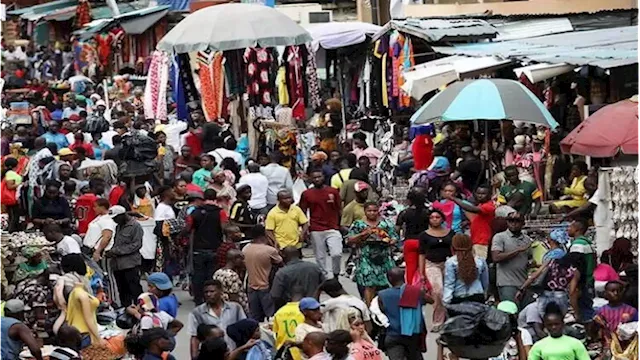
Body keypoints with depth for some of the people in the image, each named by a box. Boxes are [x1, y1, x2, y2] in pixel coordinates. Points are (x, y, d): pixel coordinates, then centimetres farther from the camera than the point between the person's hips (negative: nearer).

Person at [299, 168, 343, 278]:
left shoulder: (333, 192, 4)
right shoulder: (306, 194, 3)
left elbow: (339, 210, 11)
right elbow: (303, 213, 7)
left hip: (332, 229, -1)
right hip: (316, 231, 1)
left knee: (337, 254, -14)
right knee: (320, 257, 4)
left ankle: (336, 274, 10)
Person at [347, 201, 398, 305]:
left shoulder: (386, 224, 11)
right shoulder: (358, 225, 6)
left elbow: (394, 238, 11)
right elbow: (350, 240, 2)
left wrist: (390, 241, -11)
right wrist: (362, 234, -11)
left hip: (384, 258, 2)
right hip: (367, 259, -2)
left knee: (383, 285, 2)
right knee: (370, 285, -11)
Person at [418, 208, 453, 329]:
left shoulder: (450, 233, 10)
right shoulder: (425, 235, 5)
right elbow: (422, 254, 6)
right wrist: (421, 273, 1)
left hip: (449, 264, 3)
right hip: (432, 265, -3)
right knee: (438, 292, -18)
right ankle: (438, 322, -12)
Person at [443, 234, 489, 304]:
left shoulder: (450, 262, -6)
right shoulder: (480, 261, 4)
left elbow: (448, 285, -9)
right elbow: (485, 283, 16)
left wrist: (445, 301, -8)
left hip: (458, 300, -3)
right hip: (478, 298, 3)